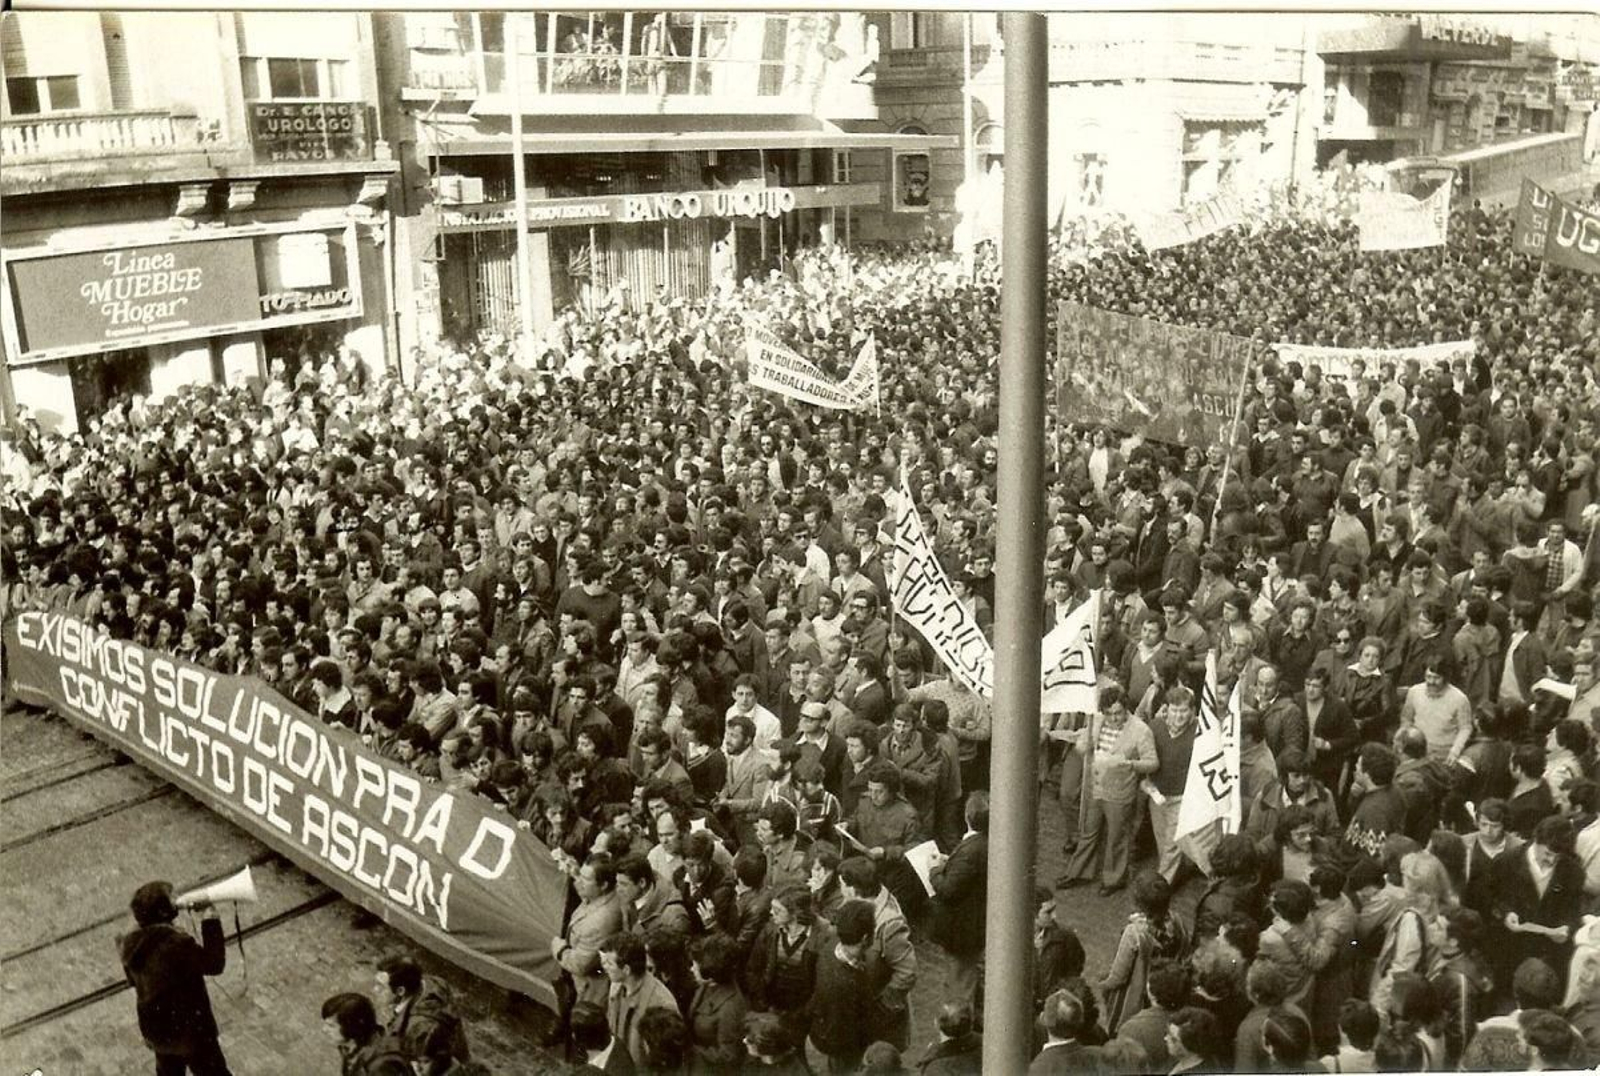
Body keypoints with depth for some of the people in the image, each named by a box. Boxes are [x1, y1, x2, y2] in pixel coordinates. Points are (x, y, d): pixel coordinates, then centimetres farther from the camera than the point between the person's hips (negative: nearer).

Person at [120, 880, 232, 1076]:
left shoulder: (130, 945, -8)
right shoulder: (176, 943, -32)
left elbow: (133, 979, 9)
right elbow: (214, 964, -20)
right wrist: (210, 916, -19)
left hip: (156, 1032, 7)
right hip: (190, 1031, -7)